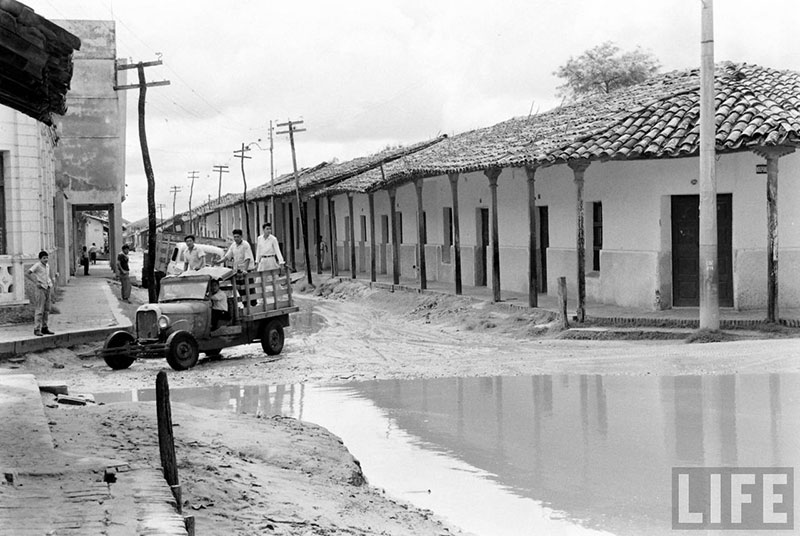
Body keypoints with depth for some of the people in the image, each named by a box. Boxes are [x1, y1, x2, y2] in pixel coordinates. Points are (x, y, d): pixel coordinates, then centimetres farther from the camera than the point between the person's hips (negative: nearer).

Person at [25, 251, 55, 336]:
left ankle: (44, 328, 16)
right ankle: (37, 329, -6)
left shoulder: (47, 266, 13)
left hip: (47, 289, 7)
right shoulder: (37, 266, -9)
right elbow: (27, 274, -18)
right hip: (40, 289, -7)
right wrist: (35, 283, -19)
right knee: (40, 310, -8)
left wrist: (51, 283, 16)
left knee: (47, 310, 9)